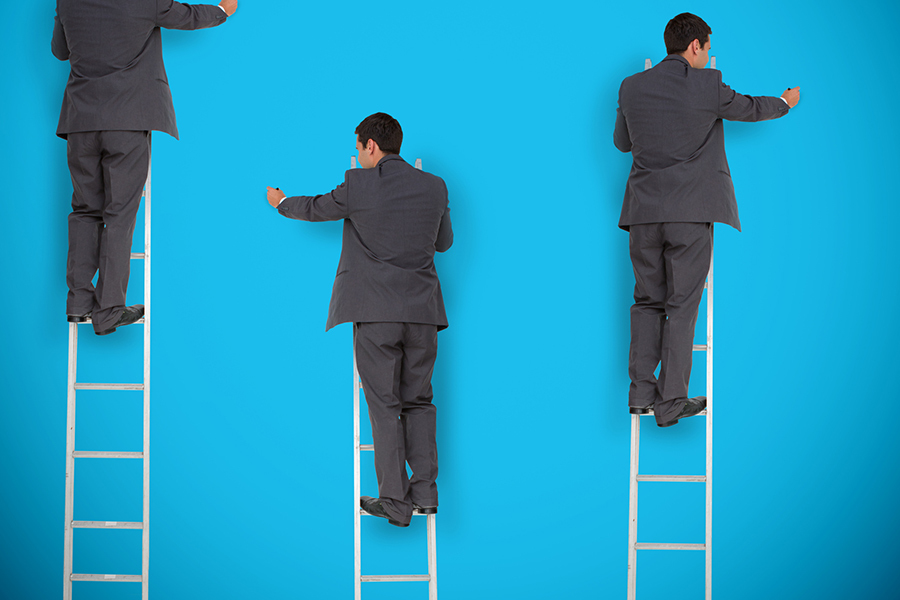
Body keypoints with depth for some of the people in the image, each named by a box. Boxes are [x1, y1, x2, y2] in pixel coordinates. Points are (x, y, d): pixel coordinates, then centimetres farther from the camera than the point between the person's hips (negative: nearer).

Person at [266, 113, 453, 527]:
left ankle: (395, 501, -3)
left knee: (384, 406, -1)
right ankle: (425, 491, 10)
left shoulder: (359, 185, -6)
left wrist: (282, 202, 32)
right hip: (423, 311, 4)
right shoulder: (434, 186, 6)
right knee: (418, 401, 13)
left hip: (376, 312, -4)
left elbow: (316, 209, 12)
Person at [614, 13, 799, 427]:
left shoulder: (631, 87, 5)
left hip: (644, 212, 4)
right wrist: (785, 103, 34)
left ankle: (641, 390, 6)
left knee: (648, 301, 12)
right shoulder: (708, 86, -5)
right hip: (690, 212, -3)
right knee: (682, 305, 0)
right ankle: (671, 402, -1)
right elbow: (750, 109, 13)